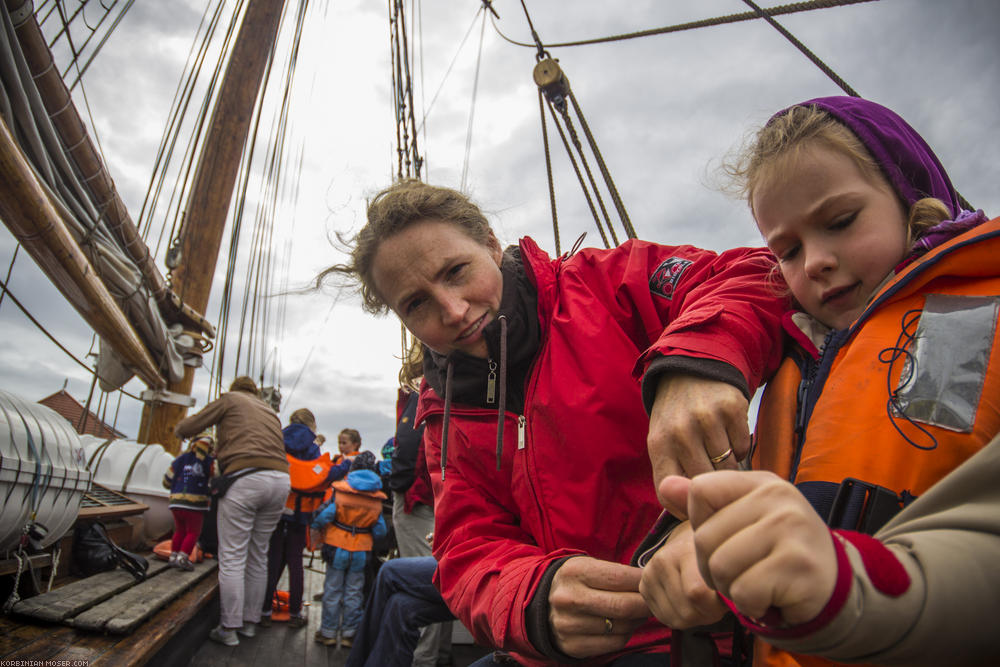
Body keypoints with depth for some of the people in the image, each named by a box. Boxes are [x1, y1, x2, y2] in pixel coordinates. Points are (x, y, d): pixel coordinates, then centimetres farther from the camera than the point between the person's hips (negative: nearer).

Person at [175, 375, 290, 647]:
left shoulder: (230, 399, 13)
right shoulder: (270, 411, 30)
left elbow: (187, 427, 11)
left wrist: (179, 427, 36)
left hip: (245, 479, -6)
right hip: (280, 480, 6)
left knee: (232, 557, 0)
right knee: (258, 555, 14)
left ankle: (229, 629, 3)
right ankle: (250, 621, 22)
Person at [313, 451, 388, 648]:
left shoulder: (340, 490, -12)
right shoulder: (377, 498, -3)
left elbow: (324, 516, -13)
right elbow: (380, 530, 1)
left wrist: (317, 526, 8)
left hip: (337, 548, -2)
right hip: (361, 551, 2)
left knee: (332, 590, 11)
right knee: (353, 593, 12)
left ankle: (328, 632, 20)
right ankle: (349, 633, 18)